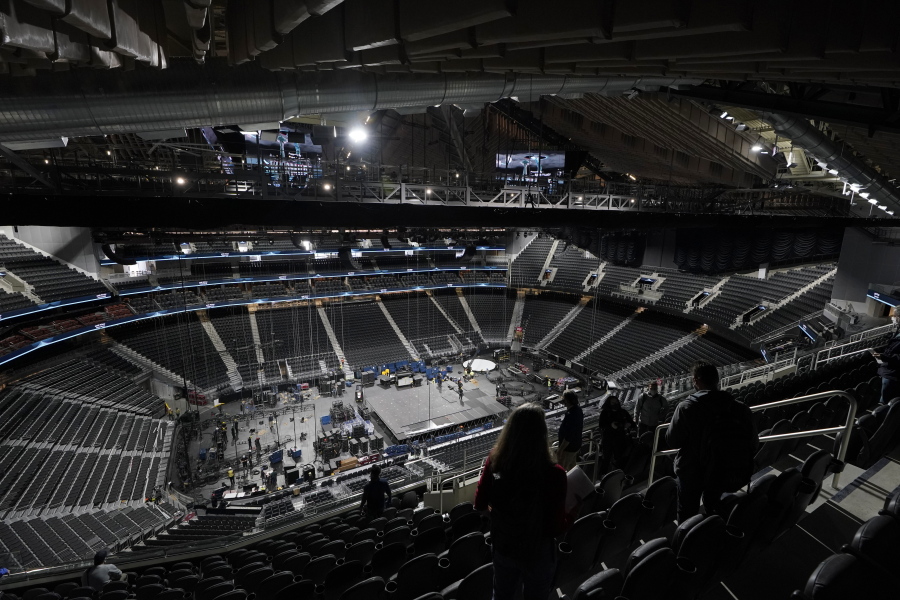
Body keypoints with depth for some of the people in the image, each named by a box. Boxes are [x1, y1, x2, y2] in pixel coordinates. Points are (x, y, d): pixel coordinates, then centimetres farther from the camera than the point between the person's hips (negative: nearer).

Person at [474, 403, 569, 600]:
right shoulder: (553, 474, -32)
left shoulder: (494, 461, -22)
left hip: (502, 546, 3)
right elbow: (556, 527, -22)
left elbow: (480, 505, -8)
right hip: (537, 553, -2)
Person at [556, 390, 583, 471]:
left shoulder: (570, 415, -34)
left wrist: (560, 449, -21)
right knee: (571, 465, 27)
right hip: (576, 445, 9)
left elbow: (568, 437, -31)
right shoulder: (578, 409, -4)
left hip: (568, 447, -9)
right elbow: (581, 426, 12)